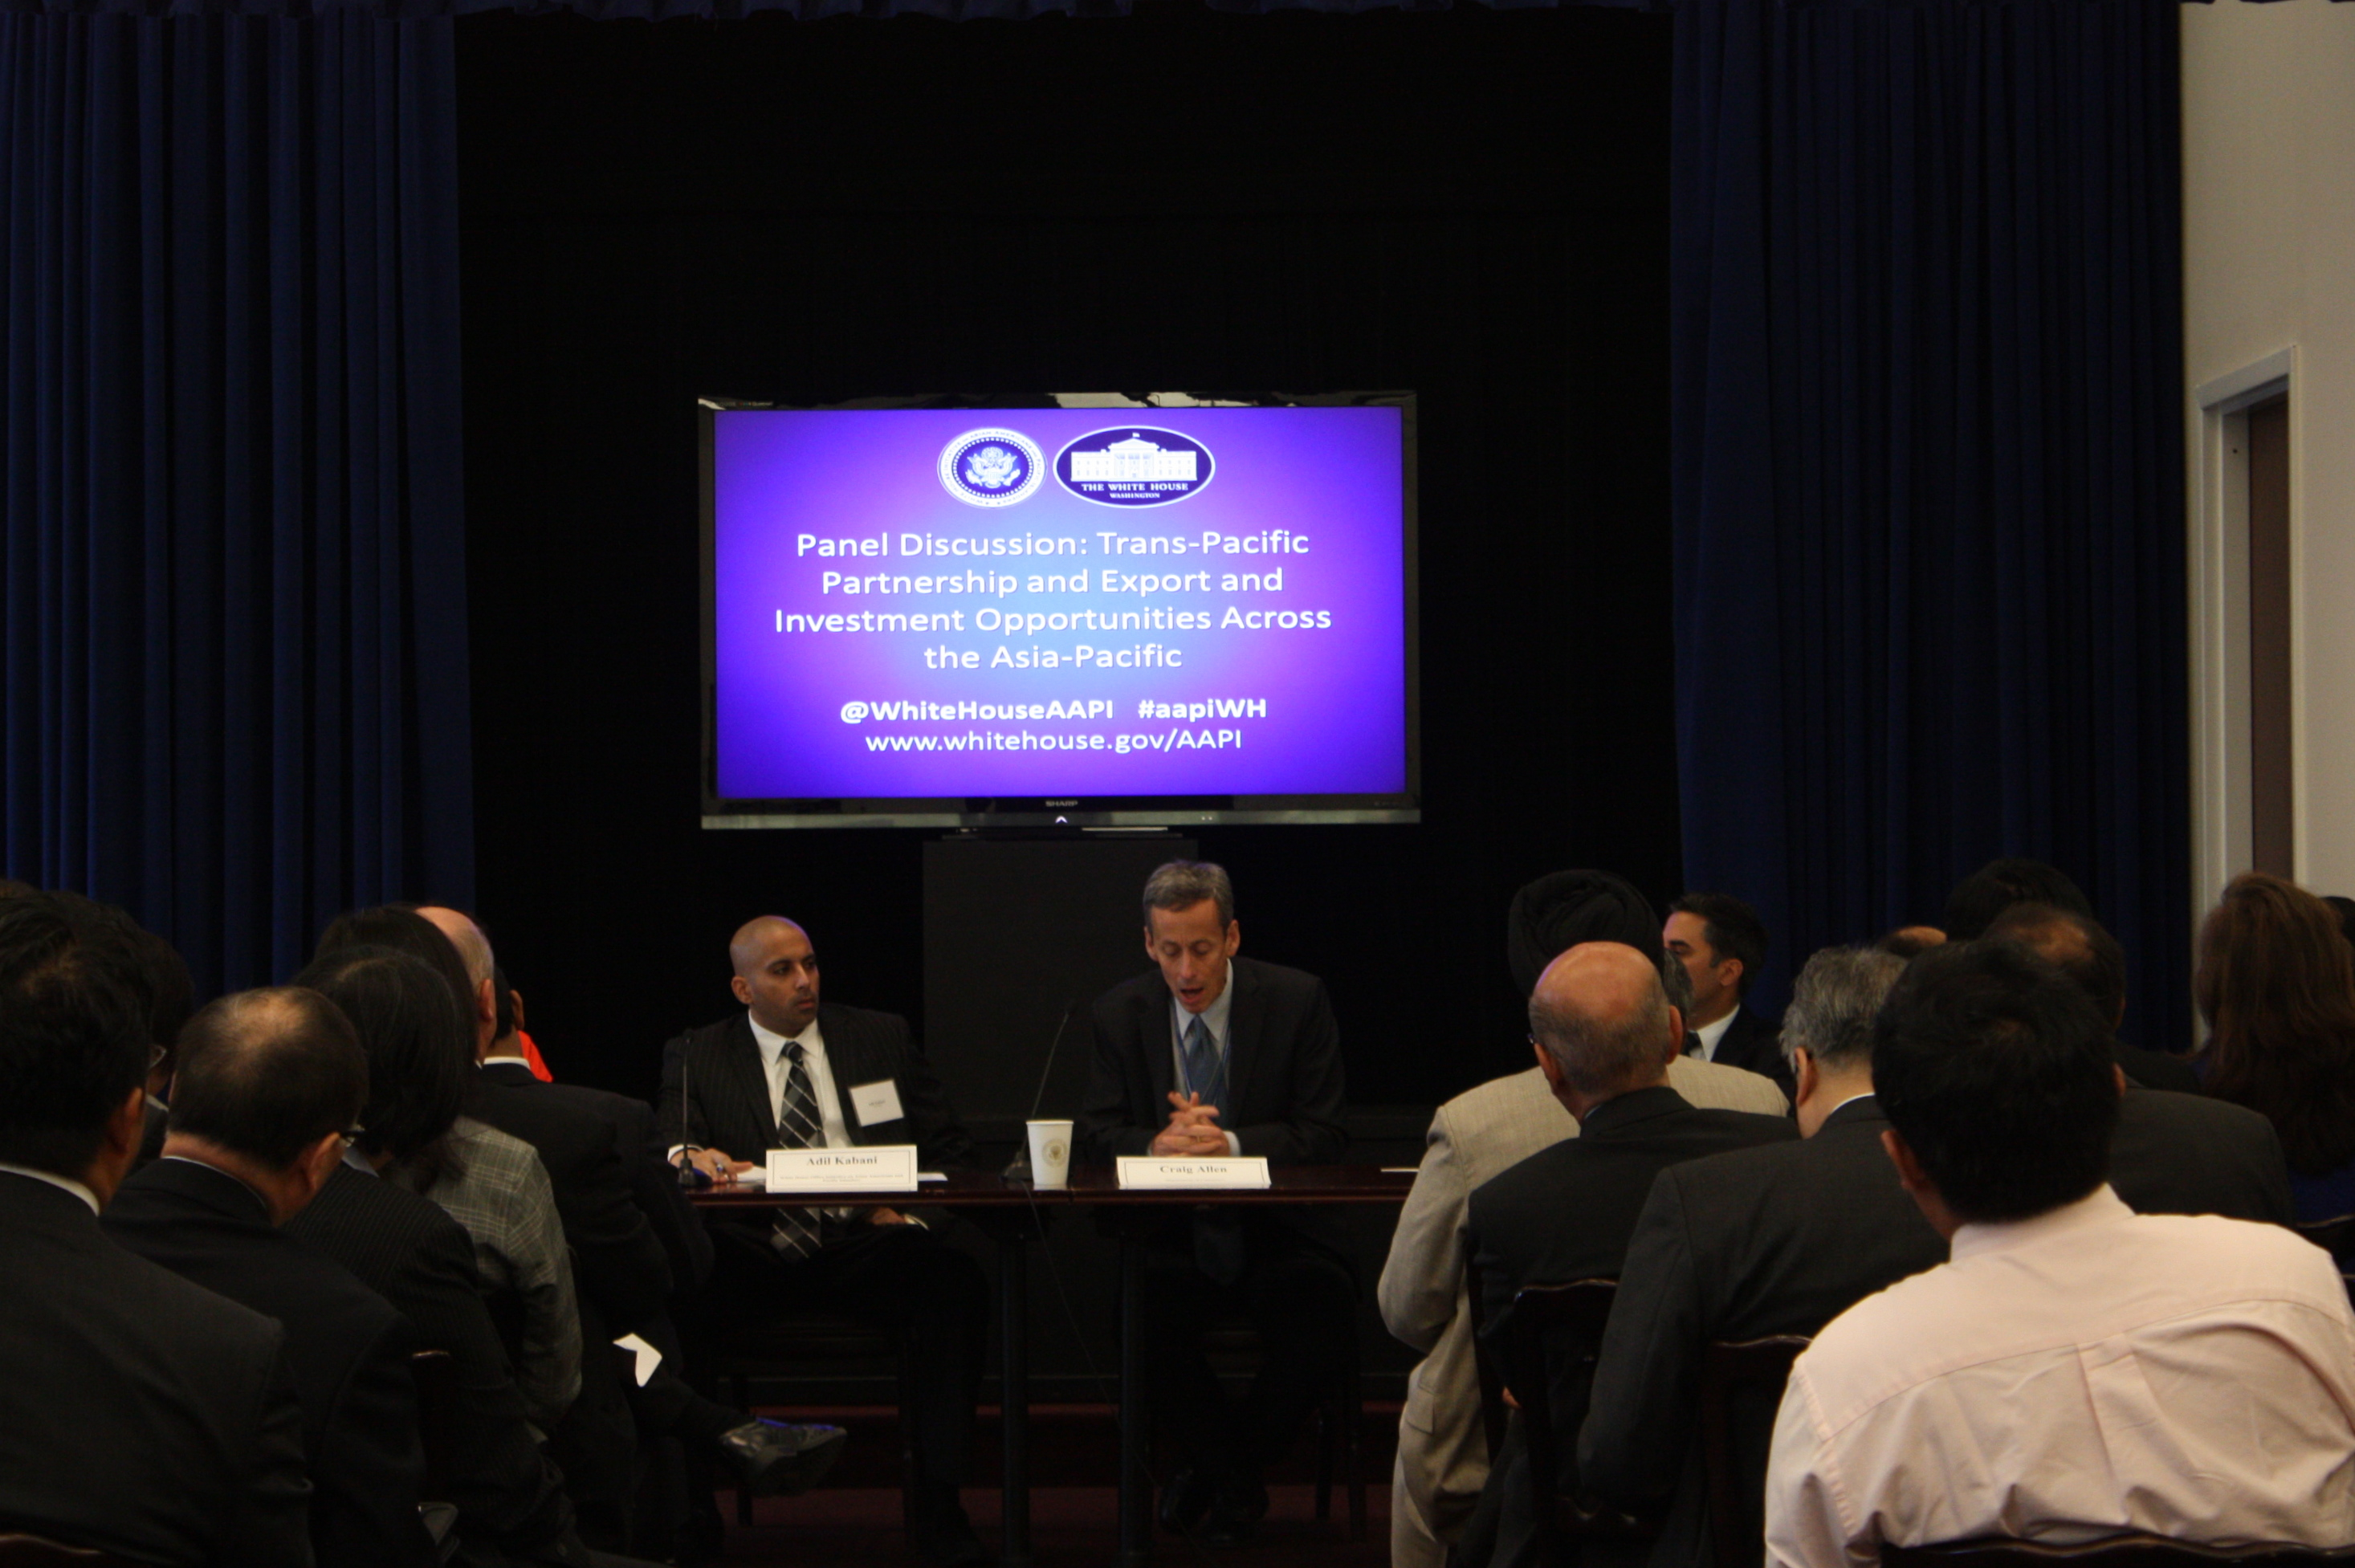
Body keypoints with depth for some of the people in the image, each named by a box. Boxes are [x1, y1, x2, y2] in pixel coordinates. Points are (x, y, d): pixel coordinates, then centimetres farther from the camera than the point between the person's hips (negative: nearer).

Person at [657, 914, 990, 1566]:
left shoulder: (882, 1037, 18)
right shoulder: (696, 1056, 14)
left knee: (956, 1278, -32)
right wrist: (690, 1156, -25)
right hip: (755, 1254, -1)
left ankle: (939, 1506, -28)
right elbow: (663, 1148, 1)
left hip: (863, 1247, 1)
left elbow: (950, 1146, 17)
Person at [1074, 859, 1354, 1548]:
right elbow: (1095, 1132, 0)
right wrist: (1155, 1145, -23)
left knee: (1318, 1308, -30)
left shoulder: (1297, 1000, -3)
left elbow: (1323, 1135, -6)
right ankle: (1213, 1459, -1)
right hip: (1171, 1234, 1)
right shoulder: (1119, 1014, 3)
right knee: (1138, 1304, -30)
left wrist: (1229, 1144, -23)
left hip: (1276, 1233, -1)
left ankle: (1238, 1466, 0)